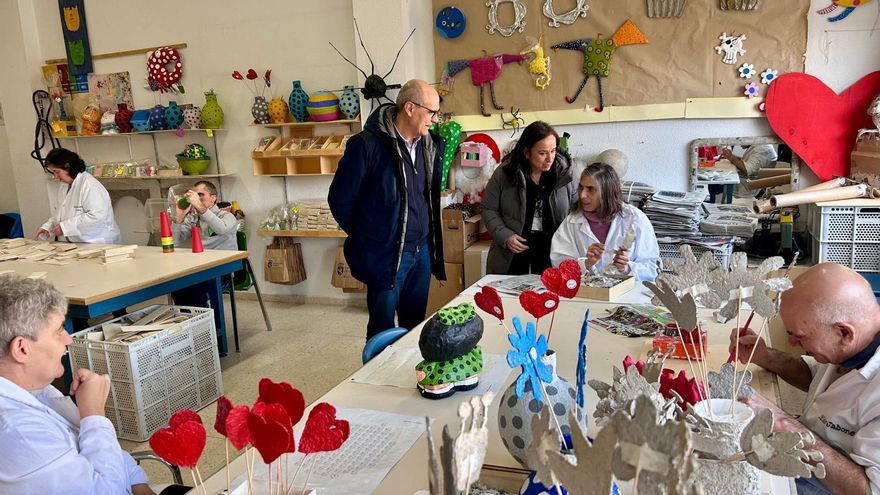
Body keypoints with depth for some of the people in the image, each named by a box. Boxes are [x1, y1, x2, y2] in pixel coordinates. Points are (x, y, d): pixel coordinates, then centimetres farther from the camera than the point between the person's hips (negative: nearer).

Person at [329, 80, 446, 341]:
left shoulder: (431, 145, 4)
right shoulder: (367, 145, -16)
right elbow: (340, 199, -7)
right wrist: (364, 236, 4)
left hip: (422, 251, 6)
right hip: (385, 255, -6)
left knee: (415, 325, 17)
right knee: (383, 331, 7)